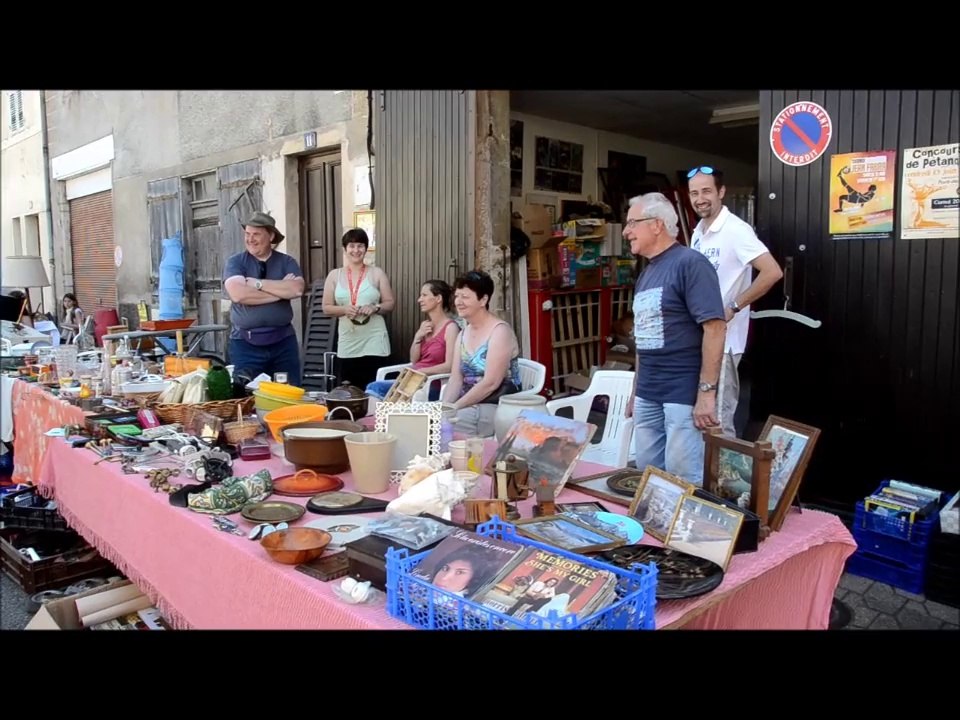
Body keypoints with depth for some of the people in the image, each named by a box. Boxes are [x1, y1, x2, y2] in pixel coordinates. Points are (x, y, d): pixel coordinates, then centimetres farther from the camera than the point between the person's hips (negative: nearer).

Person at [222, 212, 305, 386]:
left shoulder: (286, 262, 4)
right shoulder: (235, 262, 1)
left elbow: (297, 289, -15)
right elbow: (238, 294, -18)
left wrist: (257, 283, -12)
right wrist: (282, 290, -12)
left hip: (283, 341, 1)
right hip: (245, 343, -1)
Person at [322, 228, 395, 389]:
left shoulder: (377, 273, 4)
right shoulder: (334, 275, 7)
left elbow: (390, 303, 6)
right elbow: (326, 307, 7)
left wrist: (375, 308, -14)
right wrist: (344, 310, -12)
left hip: (374, 342, -1)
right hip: (348, 343, 2)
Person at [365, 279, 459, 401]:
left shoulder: (450, 327, -9)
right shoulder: (426, 325, 17)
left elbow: (449, 366, -17)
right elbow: (414, 360, 16)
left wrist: (420, 371, -17)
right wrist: (418, 337, 1)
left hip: (433, 386, -8)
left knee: (377, 387, -21)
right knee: (374, 386, -16)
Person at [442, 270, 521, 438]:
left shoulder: (500, 331, -12)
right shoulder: (463, 334, 12)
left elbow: (490, 383, -19)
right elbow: (456, 379, 7)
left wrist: (454, 407, -18)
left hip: (496, 408, -7)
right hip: (469, 406, 7)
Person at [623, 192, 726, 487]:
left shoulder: (690, 263, -11)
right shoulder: (646, 273, 14)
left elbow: (715, 328, -17)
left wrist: (707, 392, -20)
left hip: (684, 394, -8)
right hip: (648, 395, 8)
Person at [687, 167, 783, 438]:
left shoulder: (736, 230, -15)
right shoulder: (698, 231, 11)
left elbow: (773, 272, -24)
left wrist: (733, 308, -20)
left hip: (722, 340, -8)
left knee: (718, 420, -1)